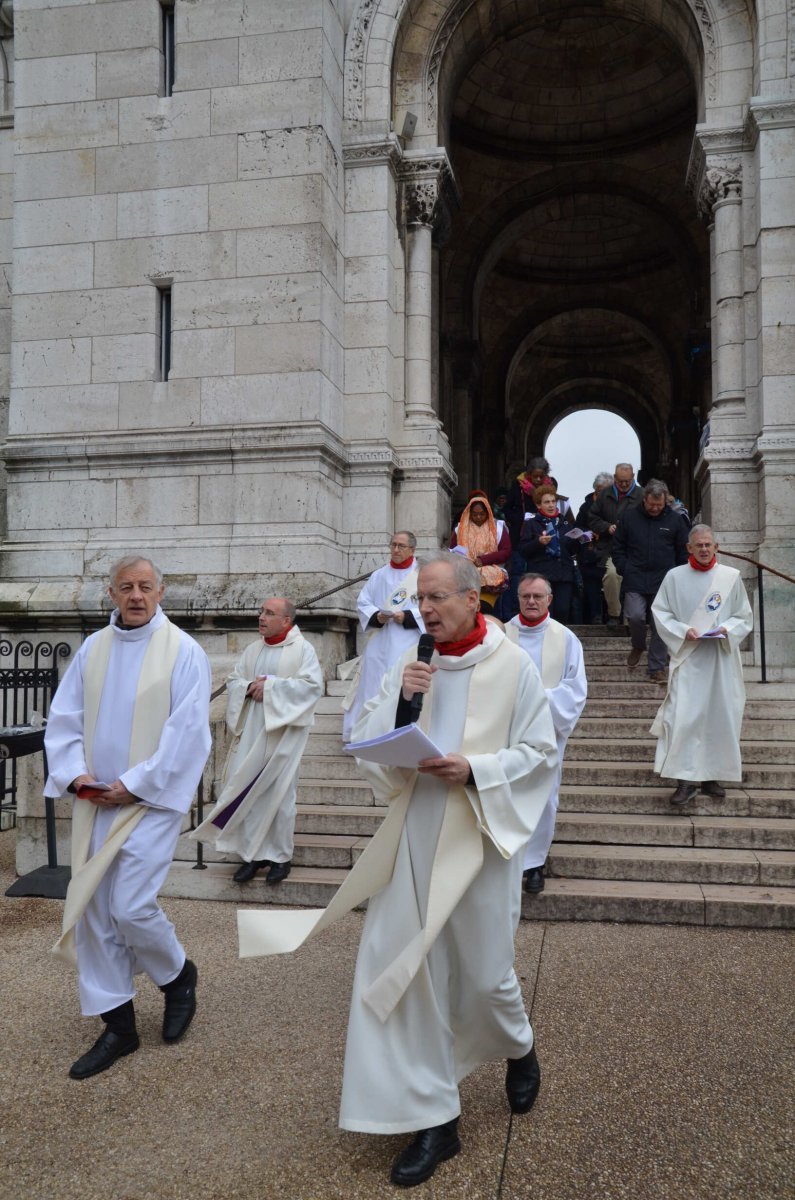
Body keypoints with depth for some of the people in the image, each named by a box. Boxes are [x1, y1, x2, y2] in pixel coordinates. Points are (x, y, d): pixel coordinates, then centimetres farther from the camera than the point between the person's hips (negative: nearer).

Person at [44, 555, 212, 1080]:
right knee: (94, 911, 6)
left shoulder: (184, 652, -7)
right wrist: (76, 773, -7)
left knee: (130, 906, -10)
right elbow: (64, 717, 9)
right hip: (96, 801, 5)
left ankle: (179, 975, 22)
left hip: (152, 799, -5)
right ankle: (118, 1026, 21)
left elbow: (188, 732, -12)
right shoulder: (93, 648, 7)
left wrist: (133, 784, -14)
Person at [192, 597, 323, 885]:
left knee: (278, 793, 0)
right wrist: (250, 687, -10)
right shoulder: (252, 650, 12)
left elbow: (313, 686, -15)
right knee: (247, 790, 3)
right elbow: (232, 681, 13)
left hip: (283, 732, -5)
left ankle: (280, 855, 14)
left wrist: (271, 686, -16)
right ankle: (253, 852, 15)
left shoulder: (303, 649, -5)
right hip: (251, 729, 5)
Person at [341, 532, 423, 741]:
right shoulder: (379, 575, 10)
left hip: (409, 646, -3)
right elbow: (362, 603, 10)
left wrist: (407, 616, -17)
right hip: (379, 645, 3)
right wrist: (376, 616, -9)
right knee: (372, 688, 5)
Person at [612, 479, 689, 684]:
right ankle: (638, 646, 19)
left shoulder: (675, 520, 5)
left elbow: (683, 552, 11)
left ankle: (657, 668, 10)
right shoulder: (629, 517, 5)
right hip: (635, 581, 0)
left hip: (663, 582, 0)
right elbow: (617, 548, 11)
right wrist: (624, 569, 0)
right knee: (635, 616, -14)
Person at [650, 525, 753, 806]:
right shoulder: (675, 577, 2)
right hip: (688, 657, -2)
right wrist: (682, 631, -11)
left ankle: (710, 775, 19)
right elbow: (660, 611, 3)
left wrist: (727, 630, -11)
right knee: (684, 716, -10)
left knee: (720, 716, 5)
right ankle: (686, 780, -6)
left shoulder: (731, 577, 4)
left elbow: (744, 617, 8)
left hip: (721, 658, 2)